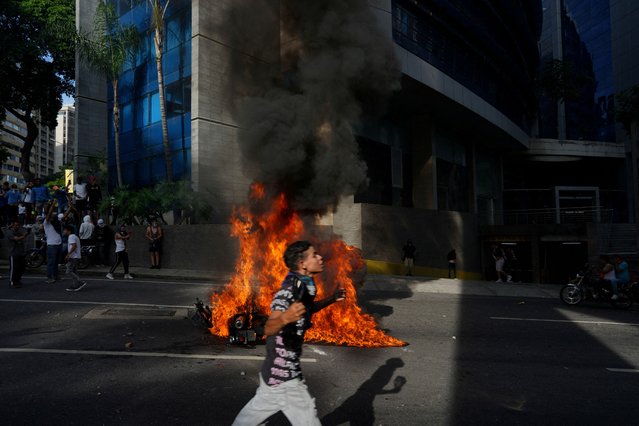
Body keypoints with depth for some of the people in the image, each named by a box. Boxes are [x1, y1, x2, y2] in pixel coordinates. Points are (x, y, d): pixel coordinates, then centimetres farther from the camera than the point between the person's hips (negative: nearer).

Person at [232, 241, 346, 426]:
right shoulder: (290, 290, -25)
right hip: (283, 371, -8)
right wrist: (285, 318, -59)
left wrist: (331, 299, 19)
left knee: (256, 410, 24)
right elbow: (268, 329, -38)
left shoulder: (305, 286, 2)